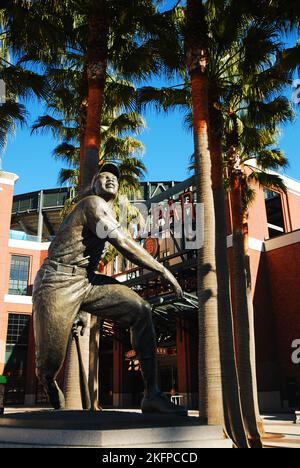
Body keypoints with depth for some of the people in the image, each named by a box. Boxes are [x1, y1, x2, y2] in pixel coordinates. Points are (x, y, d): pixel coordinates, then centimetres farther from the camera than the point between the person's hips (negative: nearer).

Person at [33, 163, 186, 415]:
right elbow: (125, 245, -16)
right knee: (50, 362, -6)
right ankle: (53, 393, 32)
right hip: (58, 281, -8)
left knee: (141, 311, -14)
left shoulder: (105, 211, 23)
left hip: (88, 280, 8)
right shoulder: (94, 203, -7)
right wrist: (164, 271, -10)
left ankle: (152, 395, -16)